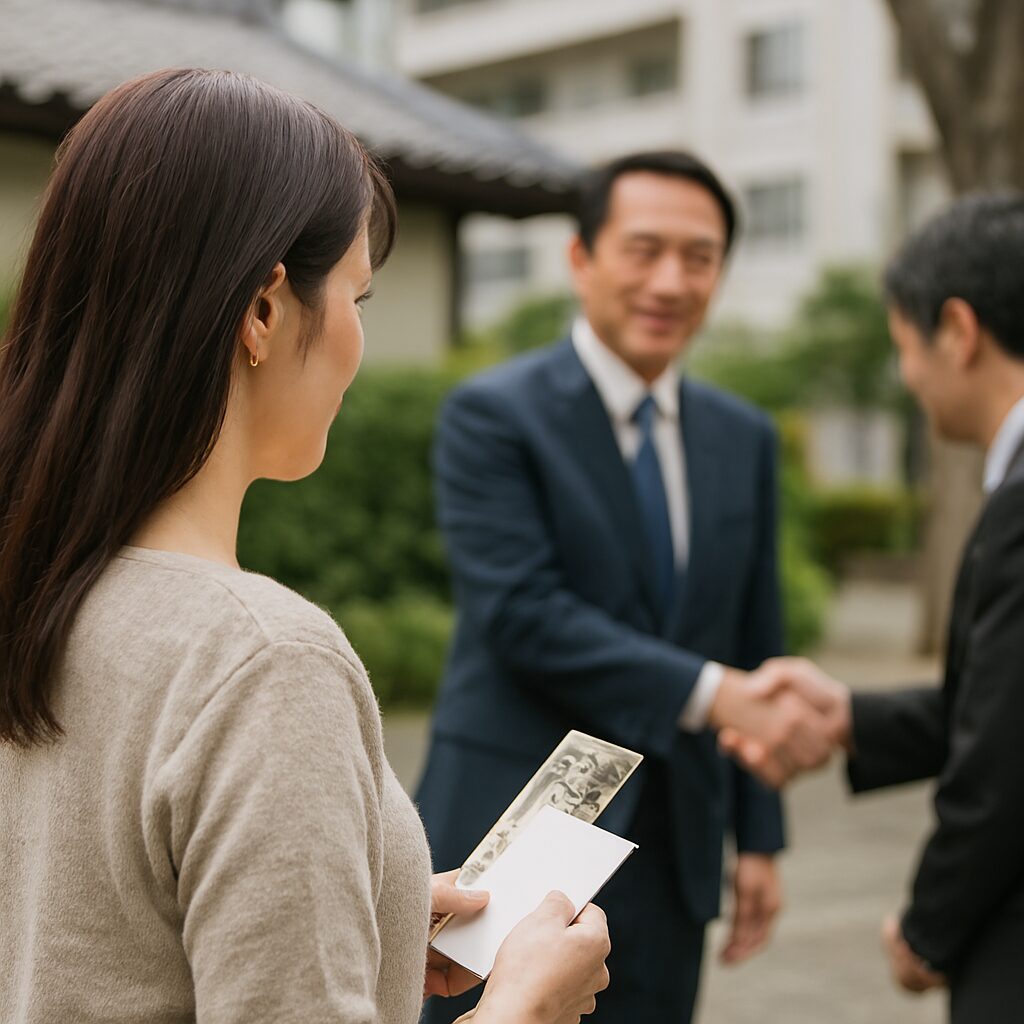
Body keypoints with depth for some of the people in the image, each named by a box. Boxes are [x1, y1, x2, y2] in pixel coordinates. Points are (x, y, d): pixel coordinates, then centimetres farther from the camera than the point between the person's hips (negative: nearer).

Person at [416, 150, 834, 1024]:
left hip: (670, 853, 5)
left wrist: (760, 837, 11)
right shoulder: (492, 415, -8)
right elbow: (521, 613, -19)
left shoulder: (744, 438, 10)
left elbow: (755, 640, 13)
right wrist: (712, 693, -25)